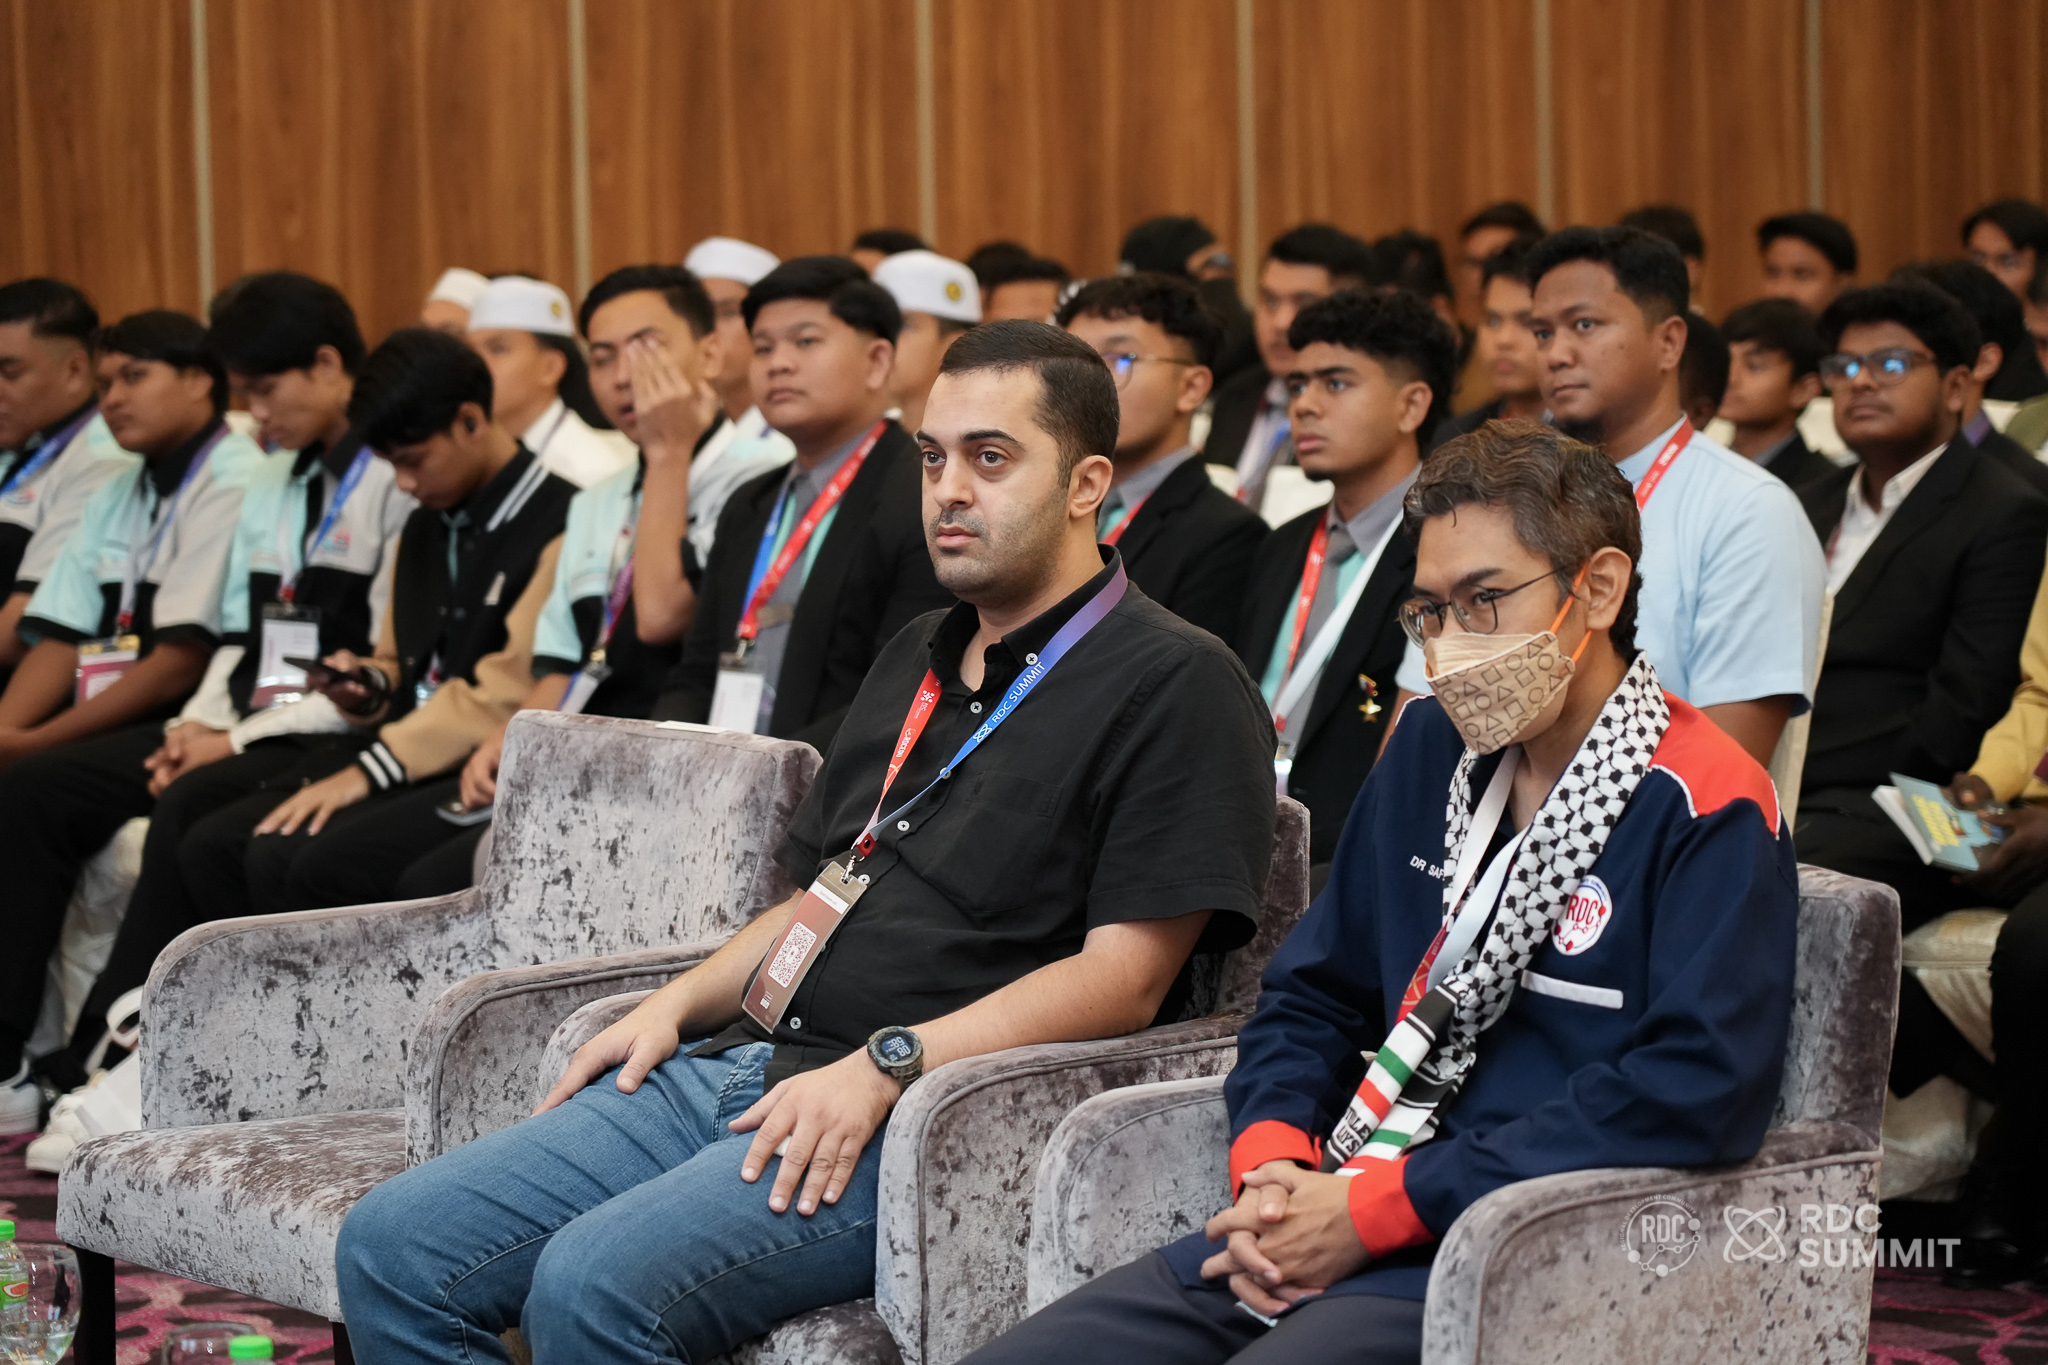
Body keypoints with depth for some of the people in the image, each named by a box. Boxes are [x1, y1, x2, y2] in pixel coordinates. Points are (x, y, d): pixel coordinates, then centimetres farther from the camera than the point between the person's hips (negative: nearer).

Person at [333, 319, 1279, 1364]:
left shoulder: (1175, 686, -4)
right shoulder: (918, 660, 25)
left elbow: (1124, 978, -13)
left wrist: (884, 1066, -20)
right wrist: (675, 1006, 11)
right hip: (745, 1067, 8)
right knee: (391, 1250, -6)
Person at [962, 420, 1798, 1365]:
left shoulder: (1706, 813, -6)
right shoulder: (1434, 748, 17)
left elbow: (1697, 1091, -18)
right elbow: (1312, 992, 23)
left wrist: (1375, 1205, -17)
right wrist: (1270, 1165, -1)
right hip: (1333, 1226, 7)